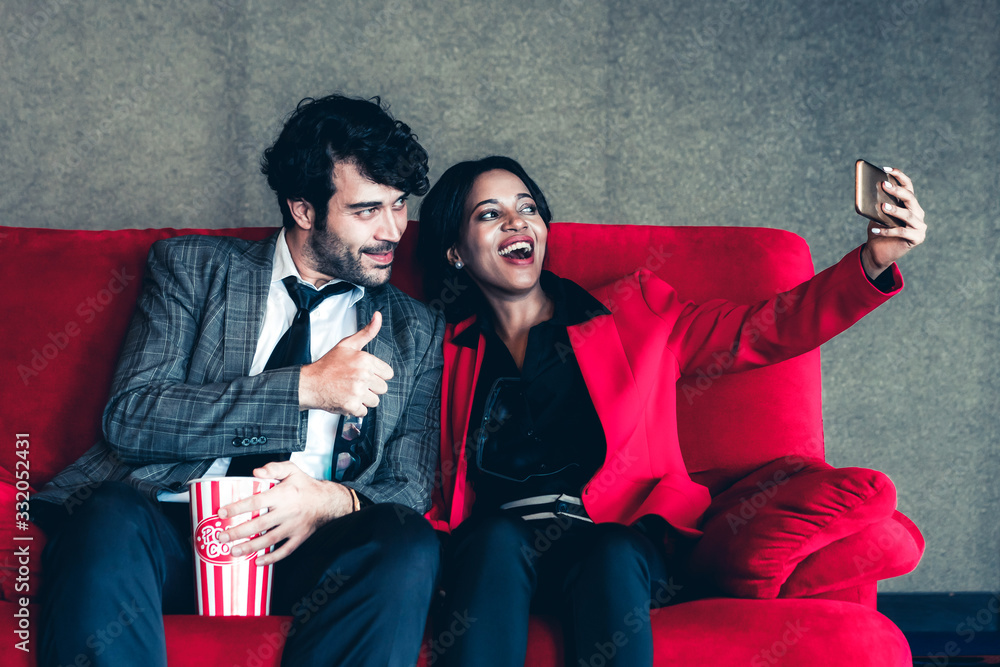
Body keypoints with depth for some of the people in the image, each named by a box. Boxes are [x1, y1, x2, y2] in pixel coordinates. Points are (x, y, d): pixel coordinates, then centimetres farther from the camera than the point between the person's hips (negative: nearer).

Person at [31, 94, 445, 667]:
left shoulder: (417, 331, 15)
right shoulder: (193, 268, 10)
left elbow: (413, 488, 9)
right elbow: (128, 419, -4)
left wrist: (331, 501, -16)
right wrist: (307, 386, -12)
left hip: (305, 554, 2)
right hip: (171, 527, -1)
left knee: (411, 547, -30)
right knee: (112, 517, -35)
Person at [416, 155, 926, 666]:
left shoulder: (629, 312, 17)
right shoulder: (448, 350, 18)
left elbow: (763, 330, 10)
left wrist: (873, 260, -2)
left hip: (618, 542, 0)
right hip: (492, 546, 1)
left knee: (612, 556, -34)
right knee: (497, 539, -33)